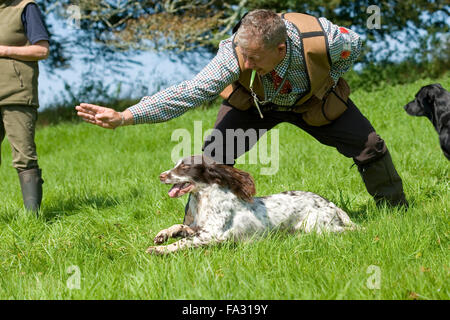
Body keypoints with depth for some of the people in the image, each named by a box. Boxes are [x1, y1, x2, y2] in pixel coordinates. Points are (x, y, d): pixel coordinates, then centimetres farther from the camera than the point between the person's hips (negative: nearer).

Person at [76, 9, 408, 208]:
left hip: (313, 101, 1)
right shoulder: (234, 53, -40)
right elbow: (189, 92, -45)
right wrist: (123, 117, -53)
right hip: (254, 103, -1)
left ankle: (396, 210, 22)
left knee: (369, 145, -4)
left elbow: (354, 44, -13)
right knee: (214, 155, -20)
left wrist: (326, 82, -19)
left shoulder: (322, 38, -39)